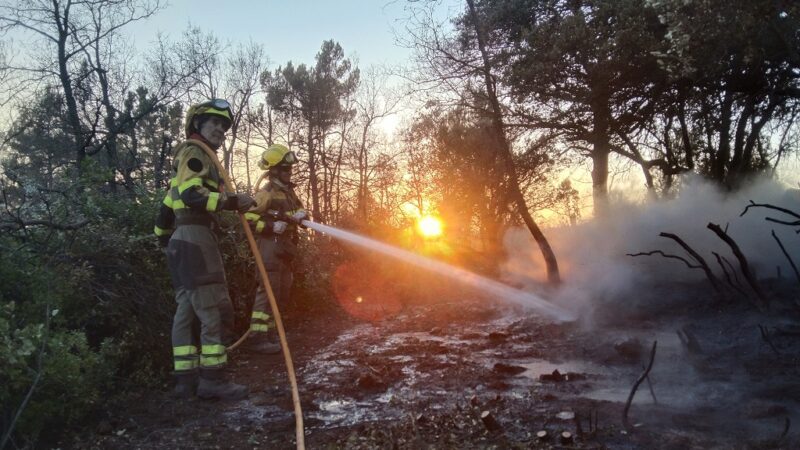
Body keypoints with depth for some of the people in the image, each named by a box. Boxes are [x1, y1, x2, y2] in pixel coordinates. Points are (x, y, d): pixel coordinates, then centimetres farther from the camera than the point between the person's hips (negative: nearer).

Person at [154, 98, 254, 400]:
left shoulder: (190, 158, 28)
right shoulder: (193, 151, -3)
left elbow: (168, 204, 28)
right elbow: (192, 195, -19)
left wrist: (164, 238, 30)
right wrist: (231, 202, -22)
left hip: (181, 241, 11)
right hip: (195, 238, -11)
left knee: (187, 311, 8)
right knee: (216, 310, -13)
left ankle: (186, 378, 11)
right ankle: (212, 378, -12)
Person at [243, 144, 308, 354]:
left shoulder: (288, 191, 18)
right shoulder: (267, 193, -9)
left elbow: (300, 210, 16)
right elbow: (248, 216, -16)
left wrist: (300, 214, -7)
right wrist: (271, 226, -24)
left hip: (285, 247, 9)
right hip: (272, 246, -9)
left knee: (282, 291, 13)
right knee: (268, 289, -13)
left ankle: (268, 331, 22)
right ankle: (257, 336, -12)